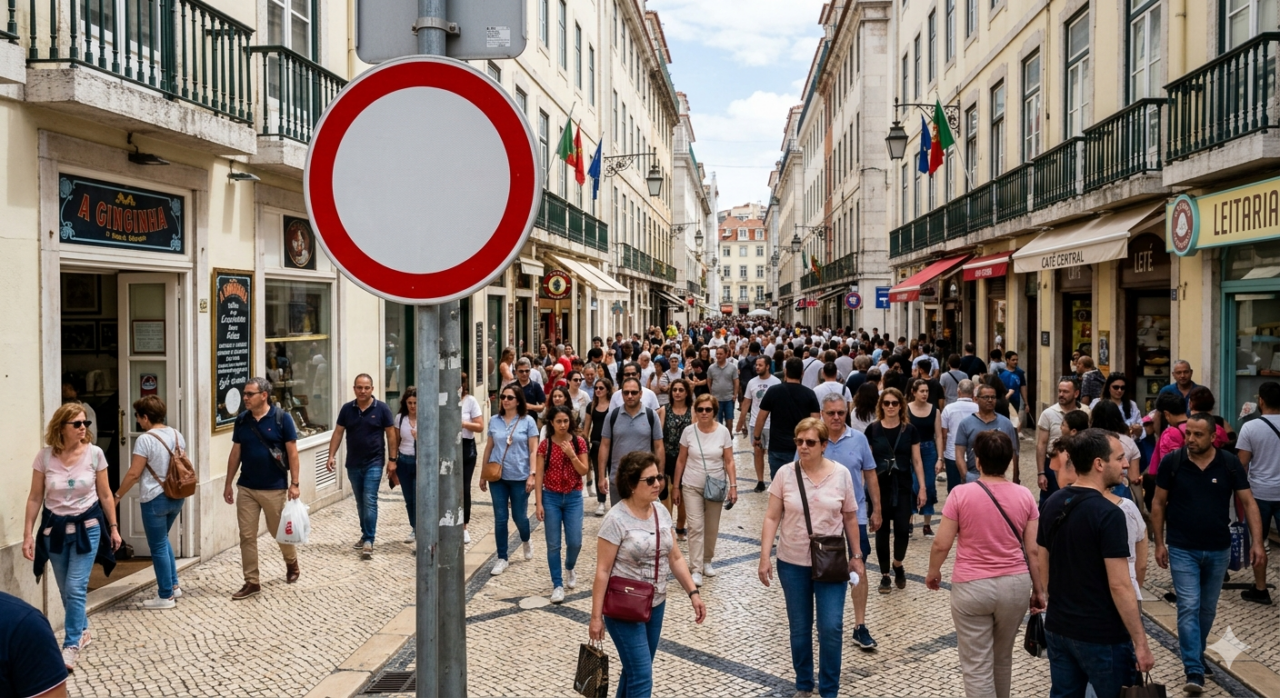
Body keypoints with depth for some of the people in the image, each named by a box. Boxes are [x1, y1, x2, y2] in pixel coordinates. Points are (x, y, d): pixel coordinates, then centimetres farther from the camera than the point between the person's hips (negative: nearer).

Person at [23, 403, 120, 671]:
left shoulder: (95, 454, -9)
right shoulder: (45, 456, -8)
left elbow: (105, 495, 0)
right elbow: (35, 497, -1)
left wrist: (113, 527, 3)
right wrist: (27, 534, -4)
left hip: (87, 526, -2)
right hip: (55, 527, 2)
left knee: (76, 588, -7)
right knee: (66, 590, 13)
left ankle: (71, 645, 3)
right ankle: (82, 631, 34)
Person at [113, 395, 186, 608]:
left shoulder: (145, 440, -16)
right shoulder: (177, 435, 5)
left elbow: (134, 474, -15)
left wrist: (118, 495, -2)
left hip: (155, 499, -8)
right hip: (177, 496, 8)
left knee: (158, 547, 4)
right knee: (163, 540, 25)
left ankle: (166, 596, 11)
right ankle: (173, 585, 28)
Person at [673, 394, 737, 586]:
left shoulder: (723, 432, -7)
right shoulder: (689, 431, -6)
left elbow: (729, 462, -3)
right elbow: (681, 461, 1)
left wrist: (733, 486, -11)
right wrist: (676, 487, 2)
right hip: (692, 487, -1)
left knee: (712, 528, 11)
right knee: (696, 526, -8)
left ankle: (707, 561, 31)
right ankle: (696, 569, -6)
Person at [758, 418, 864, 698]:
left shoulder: (841, 474, -4)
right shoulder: (785, 473, -6)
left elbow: (850, 518, 5)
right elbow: (772, 517, -3)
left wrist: (856, 556, 6)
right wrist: (765, 556, -9)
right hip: (793, 563, 1)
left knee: (831, 627, -5)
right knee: (799, 628, 12)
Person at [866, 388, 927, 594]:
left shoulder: (909, 430, 1)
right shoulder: (872, 430, 0)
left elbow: (916, 461, 4)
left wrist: (922, 488, -1)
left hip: (903, 487, 0)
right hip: (879, 487, 0)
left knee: (903, 529, -5)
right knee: (881, 530, 4)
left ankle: (898, 565, 23)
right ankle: (884, 574, 17)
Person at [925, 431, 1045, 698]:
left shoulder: (961, 494, -12)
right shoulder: (1024, 495, -4)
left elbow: (941, 544, -9)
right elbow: (1033, 550, -1)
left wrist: (933, 573, 9)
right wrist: (1039, 590, 10)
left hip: (971, 587, -4)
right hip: (1015, 585, 4)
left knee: (977, 666, 4)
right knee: (1003, 658, 23)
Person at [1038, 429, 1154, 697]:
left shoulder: (1051, 504, 3)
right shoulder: (1108, 514, -20)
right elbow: (1119, 586, -20)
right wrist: (1141, 644, -13)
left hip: (1058, 628, 7)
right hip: (1102, 635, -7)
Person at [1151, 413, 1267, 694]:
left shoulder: (1230, 464, -6)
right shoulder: (1172, 462, -9)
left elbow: (1248, 503, -3)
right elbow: (1158, 504, -1)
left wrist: (1257, 542, -12)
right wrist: (1159, 543, -3)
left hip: (1218, 550, 2)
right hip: (1182, 549, -2)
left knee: (1208, 608, 15)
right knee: (1189, 607, -8)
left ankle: (1195, 653, 37)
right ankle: (1194, 673, -7)